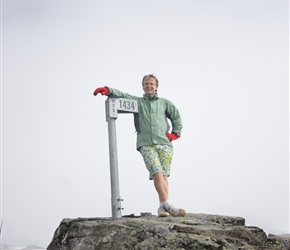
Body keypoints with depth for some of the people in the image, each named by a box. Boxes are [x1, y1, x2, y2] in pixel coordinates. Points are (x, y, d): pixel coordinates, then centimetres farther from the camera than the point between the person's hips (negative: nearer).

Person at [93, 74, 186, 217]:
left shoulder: (164, 103, 20)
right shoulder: (137, 101, 17)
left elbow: (177, 118, 28)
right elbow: (121, 95, 4)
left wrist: (175, 133, 14)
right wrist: (107, 90, -13)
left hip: (164, 144, 2)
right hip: (146, 145, -1)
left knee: (163, 175, -6)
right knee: (157, 174, -17)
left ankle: (162, 207, -5)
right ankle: (167, 205, -20)